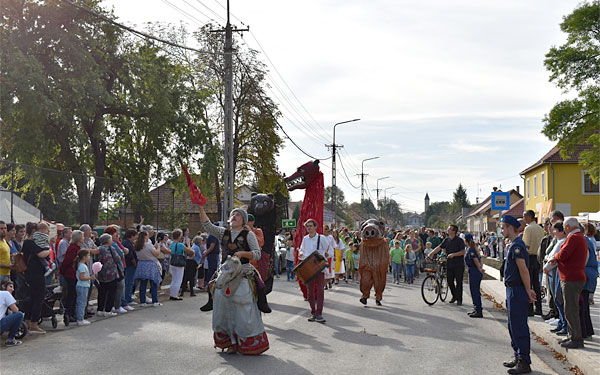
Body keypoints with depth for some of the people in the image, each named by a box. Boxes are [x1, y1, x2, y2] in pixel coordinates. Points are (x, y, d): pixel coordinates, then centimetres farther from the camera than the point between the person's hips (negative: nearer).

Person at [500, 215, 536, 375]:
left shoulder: (517, 246, -18)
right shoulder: (515, 245, 15)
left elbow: (524, 270, -20)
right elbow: (523, 271, 19)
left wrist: (528, 292, -16)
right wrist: (528, 290, 20)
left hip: (517, 291, -11)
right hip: (512, 291, 11)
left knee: (519, 327, -6)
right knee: (513, 326, 17)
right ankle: (518, 357, 27)